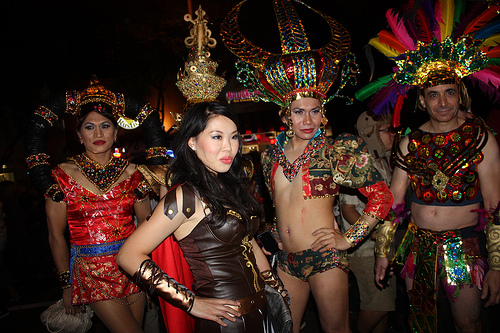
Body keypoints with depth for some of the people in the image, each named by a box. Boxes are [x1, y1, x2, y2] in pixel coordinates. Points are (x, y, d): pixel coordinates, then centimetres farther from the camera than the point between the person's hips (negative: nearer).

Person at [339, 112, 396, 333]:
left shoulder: (384, 161, 8)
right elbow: (348, 209, -17)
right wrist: (376, 234, -20)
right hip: (364, 246, -7)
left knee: (384, 299, 13)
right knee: (381, 300, -4)